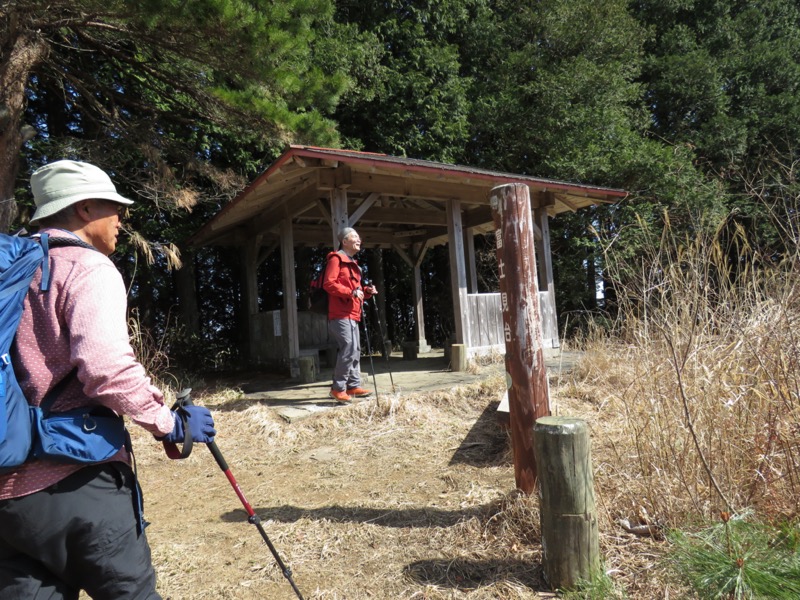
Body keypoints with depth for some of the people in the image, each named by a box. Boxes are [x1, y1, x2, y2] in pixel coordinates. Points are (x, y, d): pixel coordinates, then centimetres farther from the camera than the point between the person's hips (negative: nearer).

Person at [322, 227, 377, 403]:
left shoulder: (352, 263, 23)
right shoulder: (336, 259, -6)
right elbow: (328, 284, -18)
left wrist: (366, 291, 9)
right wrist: (351, 292, -24)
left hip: (351, 315, 10)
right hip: (340, 315, -10)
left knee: (355, 351, 11)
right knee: (348, 349, -15)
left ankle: (354, 386, 19)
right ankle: (338, 388, -7)